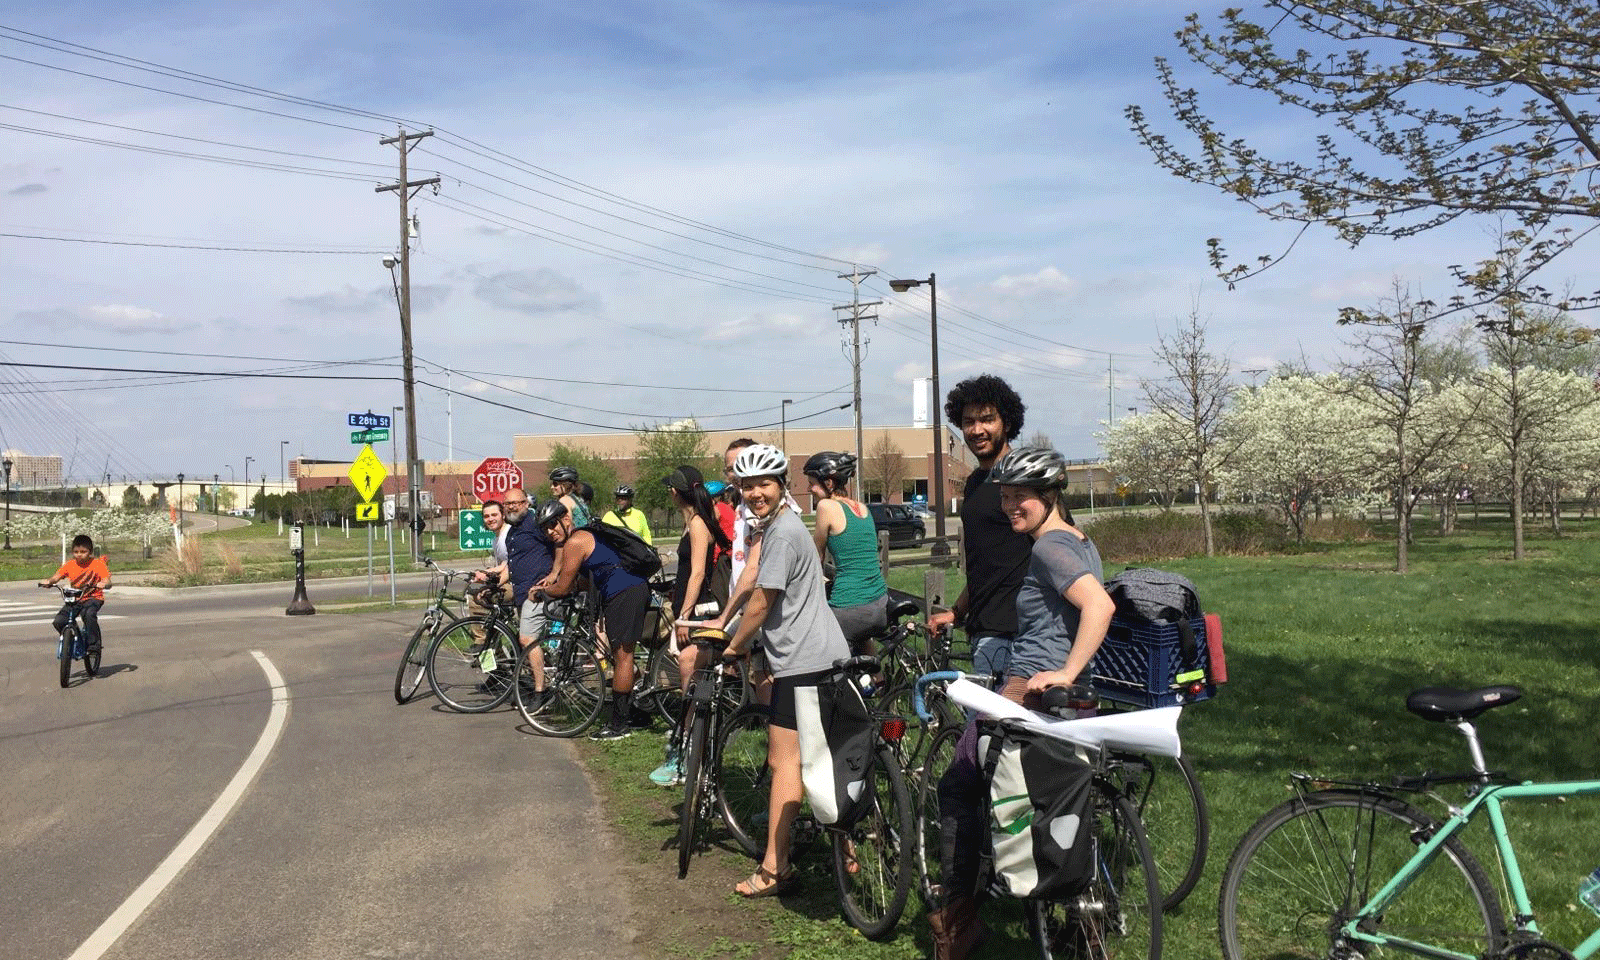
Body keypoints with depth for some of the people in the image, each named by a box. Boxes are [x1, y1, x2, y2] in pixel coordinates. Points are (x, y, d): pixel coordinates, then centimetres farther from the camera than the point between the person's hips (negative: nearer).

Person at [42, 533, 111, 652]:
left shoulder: (97, 564, -7)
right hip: (74, 599, 4)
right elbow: (58, 575, -6)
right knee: (58, 621, -13)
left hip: (93, 598, -4)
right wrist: (49, 581, -28)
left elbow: (107, 579, -17)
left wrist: (103, 584, -40)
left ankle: (94, 643, -20)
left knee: (89, 614, -36)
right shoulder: (70, 565, 4)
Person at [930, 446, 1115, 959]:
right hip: (1073, 702, 9)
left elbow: (1100, 605, -31)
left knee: (957, 786, 6)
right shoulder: (1080, 542, 13)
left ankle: (957, 913, 12)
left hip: (1029, 694, -9)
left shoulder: (1048, 547, -17)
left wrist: (1064, 673, -29)